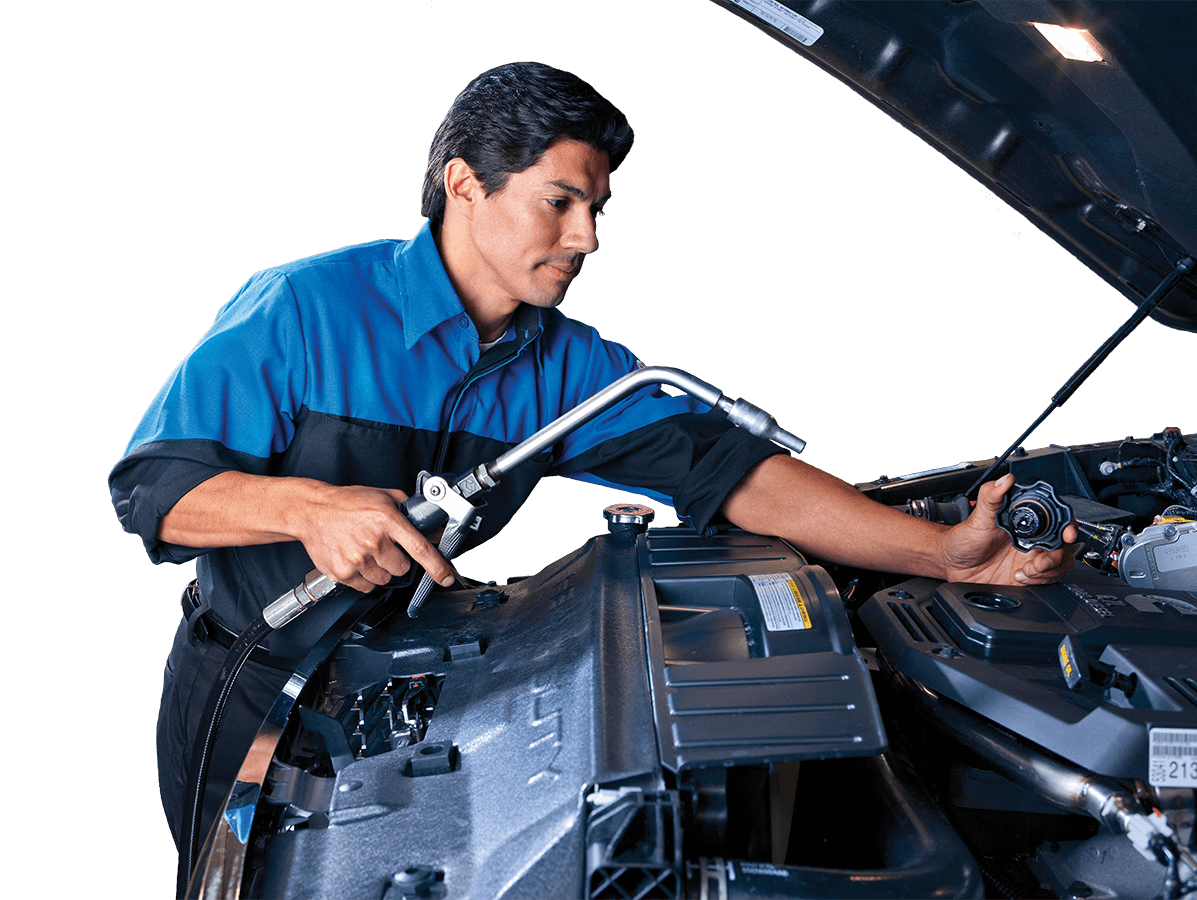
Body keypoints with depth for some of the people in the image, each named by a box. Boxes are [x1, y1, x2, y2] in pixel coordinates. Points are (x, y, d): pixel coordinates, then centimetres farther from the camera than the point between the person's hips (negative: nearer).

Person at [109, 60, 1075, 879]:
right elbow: (150, 483, -20)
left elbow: (726, 466, -15)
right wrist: (307, 506, -41)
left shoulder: (570, 367, -5)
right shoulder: (303, 310, -19)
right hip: (248, 698, -4)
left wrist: (948, 552, -25)